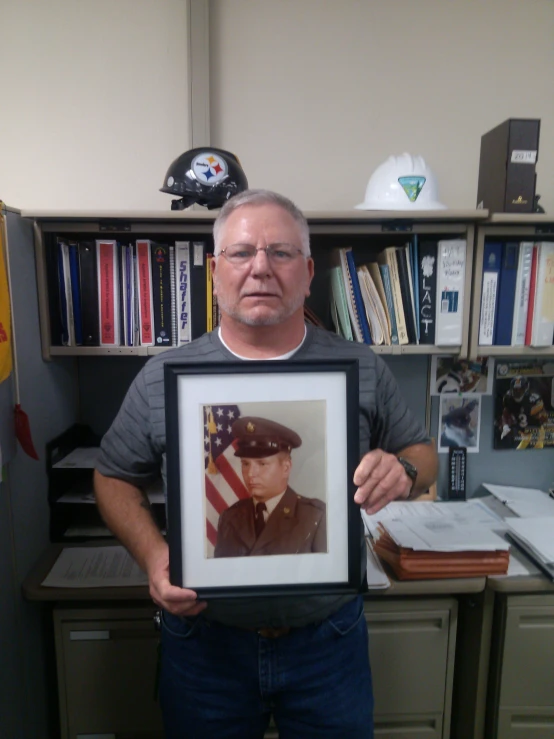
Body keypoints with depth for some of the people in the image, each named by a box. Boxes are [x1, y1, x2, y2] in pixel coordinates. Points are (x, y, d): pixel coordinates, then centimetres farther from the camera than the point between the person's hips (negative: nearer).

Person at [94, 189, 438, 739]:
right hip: (203, 639, 0)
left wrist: (402, 471, -19)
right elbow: (114, 477, 2)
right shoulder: (162, 378, -7)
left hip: (330, 638, 1)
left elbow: (422, 455, 4)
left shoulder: (362, 369, -6)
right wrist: (151, 554, -15)